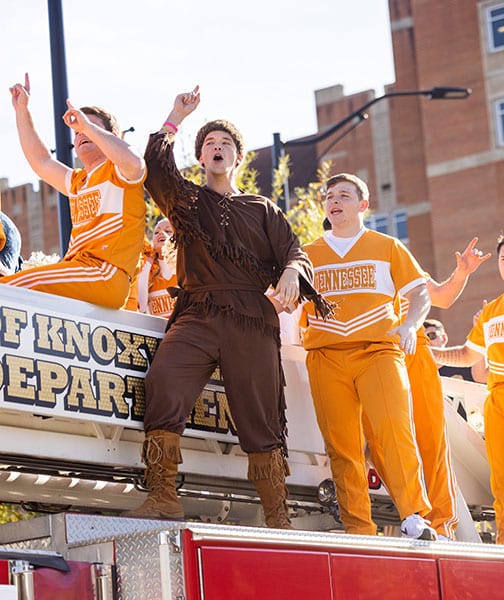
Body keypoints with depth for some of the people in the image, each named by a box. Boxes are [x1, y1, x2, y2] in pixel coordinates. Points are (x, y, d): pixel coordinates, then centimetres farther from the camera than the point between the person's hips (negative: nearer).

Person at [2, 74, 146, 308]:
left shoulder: (117, 172, 4)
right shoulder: (78, 182, 31)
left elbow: (133, 163, -20)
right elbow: (41, 162, 36)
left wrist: (87, 125, -13)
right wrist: (21, 111, 32)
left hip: (105, 276, -9)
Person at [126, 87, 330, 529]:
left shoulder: (263, 209, 26)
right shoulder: (186, 200, 25)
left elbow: (293, 251, 13)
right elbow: (156, 167, 8)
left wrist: (291, 272, -11)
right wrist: (177, 117, 16)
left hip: (253, 319, 1)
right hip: (197, 314, 0)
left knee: (262, 419, -7)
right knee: (164, 384, -27)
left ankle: (278, 519, -4)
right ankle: (163, 497, -28)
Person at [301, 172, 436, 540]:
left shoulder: (387, 247, 17)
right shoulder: (309, 255, 21)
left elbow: (420, 294, 13)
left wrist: (410, 325, -6)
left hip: (378, 350, -2)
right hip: (326, 356, 2)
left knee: (394, 428, -21)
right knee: (341, 443, -6)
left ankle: (414, 517, -22)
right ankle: (358, 529, -6)